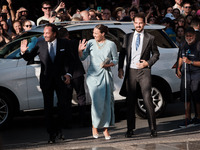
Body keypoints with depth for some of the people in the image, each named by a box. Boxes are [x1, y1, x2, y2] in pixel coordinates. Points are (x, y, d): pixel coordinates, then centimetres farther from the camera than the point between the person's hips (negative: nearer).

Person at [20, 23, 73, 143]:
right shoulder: (40, 45, 1)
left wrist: (68, 74, -11)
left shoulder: (63, 44, 1)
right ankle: (52, 134, 12)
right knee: (48, 108, 4)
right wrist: (24, 52, -18)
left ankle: (59, 129, 22)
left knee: (63, 105, 3)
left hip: (61, 79, 0)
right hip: (46, 80, 0)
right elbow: (29, 58, 3)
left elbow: (69, 61, 2)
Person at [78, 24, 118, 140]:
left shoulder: (111, 44, 3)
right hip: (93, 75, 0)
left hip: (106, 75, 1)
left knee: (107, 101, -2)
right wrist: (80, 51, -12)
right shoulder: (90, 43, 6)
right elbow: (82, 58, 8)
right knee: (97, 101, -10)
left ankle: (106, 128, 7)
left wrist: (109, 64, -11)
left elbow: (116, 60, 8)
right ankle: (95, 127, 7)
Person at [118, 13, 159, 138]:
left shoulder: (150, 38, 4)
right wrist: (120, 68, 7)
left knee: (147, 99, -12)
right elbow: (122, 53, 16)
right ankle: (130, 129, 14)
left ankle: (153, 128, -6)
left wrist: (148, 63, -6)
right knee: (130, 101, 6)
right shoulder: (128, 37, 11)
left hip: (144, 71, -3)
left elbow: (156, 54, 10)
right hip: (130, 71, 3)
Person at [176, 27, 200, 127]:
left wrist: (190, 62, -22)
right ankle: (188, 119, 14)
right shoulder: (184, 46, 12)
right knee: (186, 98, 8)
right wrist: (178, 69, 18)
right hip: (185, 74, 7)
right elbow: (180, 58, 29)